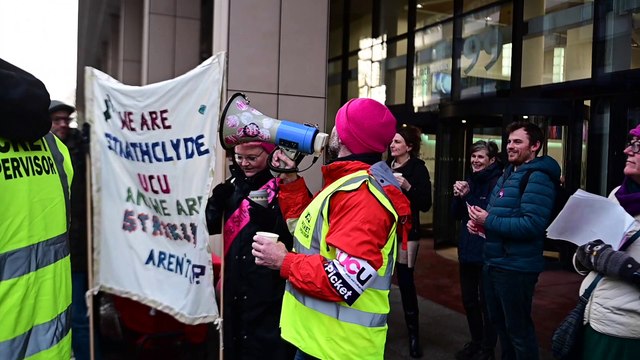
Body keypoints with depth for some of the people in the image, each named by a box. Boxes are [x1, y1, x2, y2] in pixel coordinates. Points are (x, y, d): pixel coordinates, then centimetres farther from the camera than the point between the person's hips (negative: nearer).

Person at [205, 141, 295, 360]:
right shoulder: (235, 184, 8)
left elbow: (293, 238, -17)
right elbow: (212, 226, 9)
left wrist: (268, 219, -31)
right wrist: (217, 200, -8)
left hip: (269, 286, -6)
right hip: (236, 280, 6)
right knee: (234, 340, 19)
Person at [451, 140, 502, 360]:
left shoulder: (497, 182, -13)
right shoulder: (471, 180, 10)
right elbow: (457, 215, 9)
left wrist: (467, 196, -24)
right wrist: (458, 196, -7)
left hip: (487, 253, -7)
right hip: (467, 250, 8)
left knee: (486, 302, 5)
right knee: (468, 300, 17)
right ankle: (476, 341, 35)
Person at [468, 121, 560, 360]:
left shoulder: (537, 178, -17)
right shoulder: (508, 175, 14)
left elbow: (532, 225, -27)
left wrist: (488, 221, -23)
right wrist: (478, 221, -1)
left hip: (516, 267, -9)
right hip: (493, 262, 10)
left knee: (518, 328, 5)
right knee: (498, 321, 23)